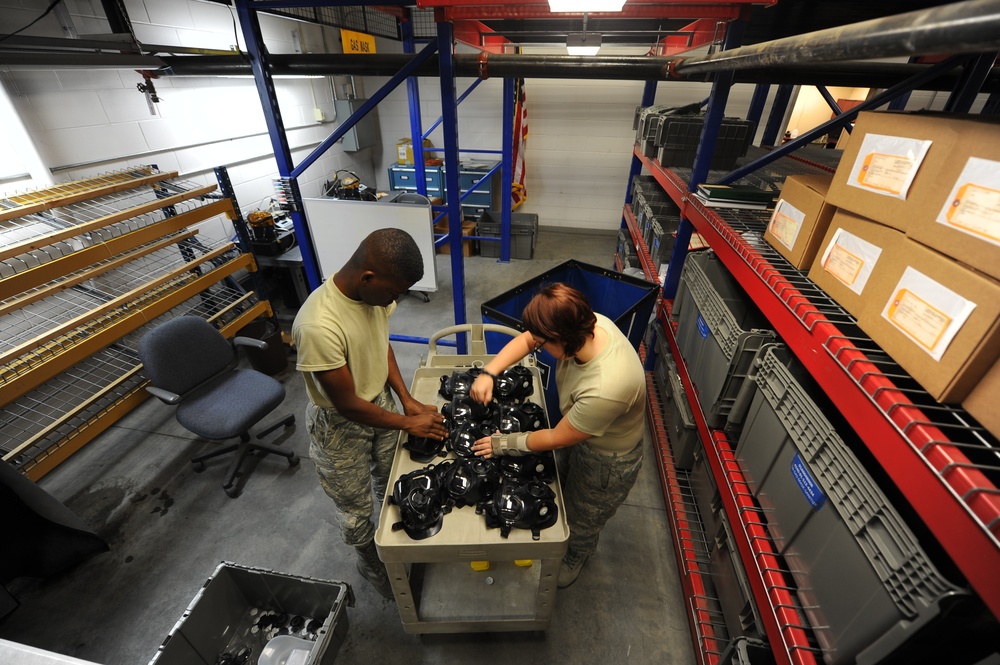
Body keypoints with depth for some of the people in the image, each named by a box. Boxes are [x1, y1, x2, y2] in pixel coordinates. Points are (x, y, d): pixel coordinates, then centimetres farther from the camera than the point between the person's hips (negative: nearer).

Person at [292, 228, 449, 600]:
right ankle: (368, 560, 50)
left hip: (381, 401, 6)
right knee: (355, 506, 19)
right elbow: (348, 405, -27)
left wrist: (406, 399, -6)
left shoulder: (376, 290, -17)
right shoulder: (319, 326, -38)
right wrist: (408, 423, -16)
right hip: (341, 426, -6)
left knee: (391, 482, 27)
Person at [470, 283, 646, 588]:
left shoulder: (605, 389, -46)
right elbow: (526, 339, -10)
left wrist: (505, 443, -15)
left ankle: (577, 556, 58)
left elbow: (558, 438, -28)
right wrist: (488, 373, -22)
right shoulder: (587, 322, -25)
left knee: (582, 519, 24)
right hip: (579, 432, 7)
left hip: (608, 460, -6)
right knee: (564, 485, 32)